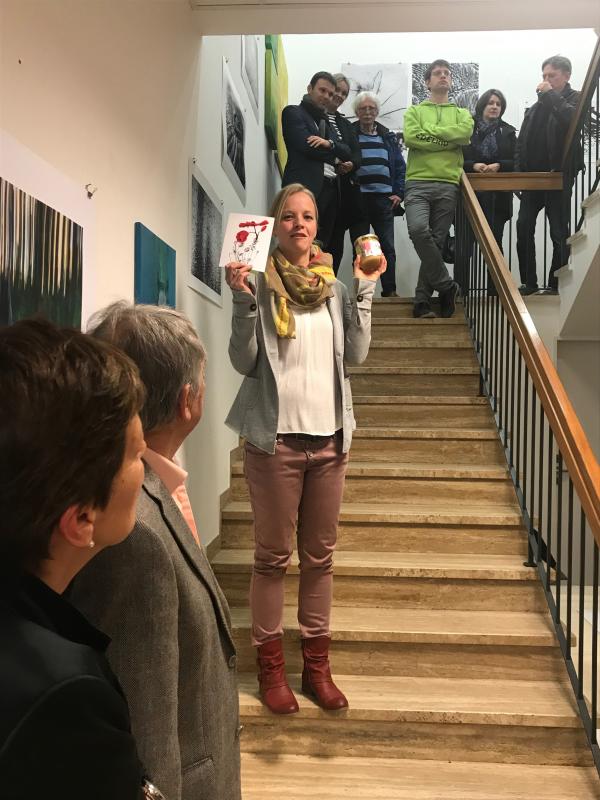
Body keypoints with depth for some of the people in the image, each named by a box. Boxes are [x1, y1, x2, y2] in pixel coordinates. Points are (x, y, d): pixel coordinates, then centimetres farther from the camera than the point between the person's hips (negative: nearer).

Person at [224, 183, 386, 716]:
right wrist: (242, 299, -17)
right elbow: (244, 361, -6)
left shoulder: (334, 286, 9)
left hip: (329, 439, 4)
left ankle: (317, 663, 26)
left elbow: (355, 355, 3)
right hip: (275, 439, -4)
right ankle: (271, 665, 22)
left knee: (321, 556, 12)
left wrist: (364, 291, -1)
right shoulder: (260, 283, -3)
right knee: (273, 556, 6)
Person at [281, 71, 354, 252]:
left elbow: (347, 153, 15)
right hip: (305, 188, -7)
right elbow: (306, 146, -9)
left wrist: (329, 144, -6)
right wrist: (333, 154, 4)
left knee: (323, 247, 4)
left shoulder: (327, 121, 27)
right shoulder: (293, 112, 6)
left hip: (330, 189, 7)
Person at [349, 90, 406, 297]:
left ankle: (390, 291, 9)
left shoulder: (388, 137, 13)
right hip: (358, 199, -2)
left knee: (387, 247, 2)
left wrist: (399, 193, 3)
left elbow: (400, 166, 13)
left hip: (383, 199, 2)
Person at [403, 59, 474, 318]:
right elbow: (410, 137, -5)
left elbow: (465, 132, -5)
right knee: (418, 229, -25)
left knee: (436, 241, -2)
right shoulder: (414, 111, 17)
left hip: (448, 184, 2)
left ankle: (422, 300, 4)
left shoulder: (461, 113, 20)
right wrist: (447, 141, -5)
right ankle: (446, 285, -10)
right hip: (418, 182, -1)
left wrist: (430, 130, -3)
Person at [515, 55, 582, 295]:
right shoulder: (536, 107, 17)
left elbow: (572, 120, -21)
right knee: (524, 228, 0)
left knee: (559, 232, 0)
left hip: (559, 176, -5)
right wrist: (519, 168, 1)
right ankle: (528, 282, 7)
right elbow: (523, 141, 15)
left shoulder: (576, 99, 2)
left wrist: (551, 95, -12)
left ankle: (556, 285, 7)